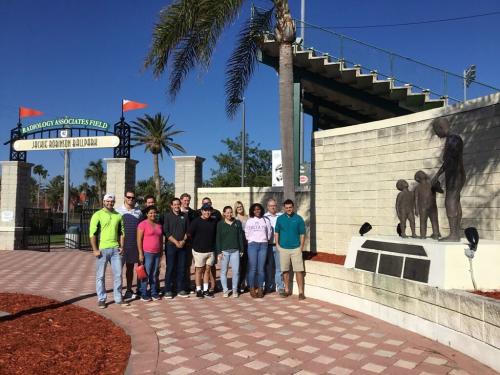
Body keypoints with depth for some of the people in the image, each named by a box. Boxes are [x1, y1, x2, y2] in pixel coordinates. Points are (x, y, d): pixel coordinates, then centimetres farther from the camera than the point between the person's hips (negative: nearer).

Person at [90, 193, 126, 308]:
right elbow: (92, 233, -8)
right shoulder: (97, 215, -4)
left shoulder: (118, 215, 10)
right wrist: (95, 249, -13)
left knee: (118, 274, 7)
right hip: (102, 249, -4)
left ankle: (118, 298, 17)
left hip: (115, 249, 4)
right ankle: (101, 299, 16)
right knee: (100, 276, 5)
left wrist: (121, 246, 6)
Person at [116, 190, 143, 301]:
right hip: (121, 244, -3)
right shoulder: (118, 211, 0)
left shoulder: (138, 212, 8)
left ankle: (129, 290, 21)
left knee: (130, 267, 12)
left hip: (134, 245, 3)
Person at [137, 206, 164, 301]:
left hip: (157, 253, 6)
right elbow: (139, 239, -9)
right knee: (146, 274, -3)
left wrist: (161, 251, 17)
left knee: (154, 274, 11)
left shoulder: (159, 225, 13)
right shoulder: (143, 224, -6)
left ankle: (154, 293, 19)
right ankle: (144, 294, 7)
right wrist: (140, 253, -13)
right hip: (147, 253, -5)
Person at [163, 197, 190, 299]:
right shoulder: (167, 216, 1)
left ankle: (181, 289, 14)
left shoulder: (184, 216, 10)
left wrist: (183, 241, -6)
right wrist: (176, 242, -11)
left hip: (183, 246, 3)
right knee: (170, 268, -2)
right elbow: (166, 232, -5)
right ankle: (168, 290, 5)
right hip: (171, 245, -3)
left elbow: (188, 230, 9)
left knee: (182, 268, 5)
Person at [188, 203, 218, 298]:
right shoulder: (196, 221, -9)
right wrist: (195, 243, -3)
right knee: (199, 270, 5)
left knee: (207, 270, 11)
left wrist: (214, 246, 9)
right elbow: (189, 234, -9)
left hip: (211, 250, 4)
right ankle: (198, 290, 15)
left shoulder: (214, 221, 3)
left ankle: (206, 290, 20)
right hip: (199, 250, -4)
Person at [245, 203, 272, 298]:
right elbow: (247, 233, 9)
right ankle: (252, 289, 4)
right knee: (252, 268, -3)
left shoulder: (266, 220, 8)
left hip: (263, 245, 1)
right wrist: (250, 241, 9)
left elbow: (269, 232, 15)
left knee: (261, 268, 0)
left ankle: (260, 289, 7)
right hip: (252, 245, -1)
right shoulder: (249, 221, 6)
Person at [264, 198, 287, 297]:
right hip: (268, 246, 0)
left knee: (279, 267, -2)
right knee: (269, 267, 8)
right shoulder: (264, 217, 5)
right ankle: (269, 286, 20)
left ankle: (280, 288, 4)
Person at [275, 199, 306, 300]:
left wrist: (301, 246, -4)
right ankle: (287, 290, 23)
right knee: (285, 270, 11)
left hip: (296, 248, -2)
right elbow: (276, 232, 11)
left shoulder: (298, 218, -2)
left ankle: (301, 292, 2)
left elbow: (302, 234, 0)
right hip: (283, 248, 2)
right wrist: (277, 244, 3)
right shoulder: (280, 219, 3)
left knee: (299, 270, -4)